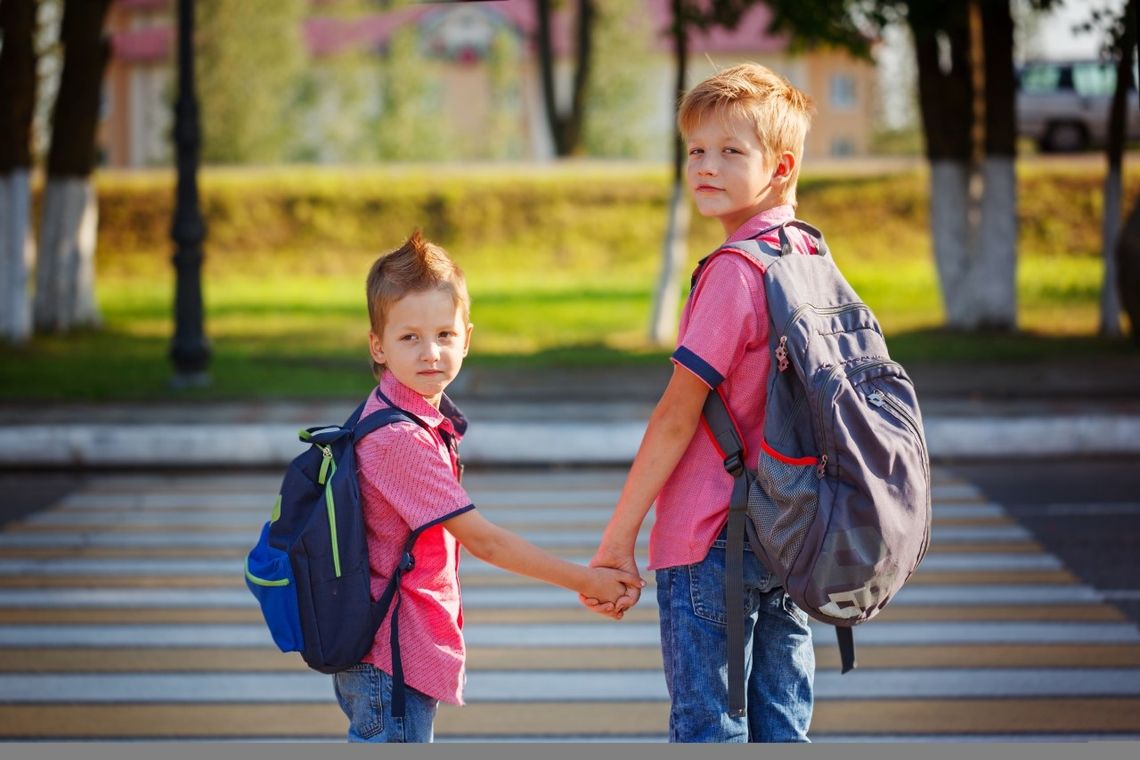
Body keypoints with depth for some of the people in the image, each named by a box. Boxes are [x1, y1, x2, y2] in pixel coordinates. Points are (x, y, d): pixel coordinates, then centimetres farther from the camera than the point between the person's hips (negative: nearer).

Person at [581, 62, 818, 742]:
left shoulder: (734, 272, -17)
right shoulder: (812, 260, 8)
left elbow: (677, 417, -16)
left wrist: (619, 540, -11)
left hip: (713, 543, -8)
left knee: (708, 733, -1)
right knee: (782, 730, 12)